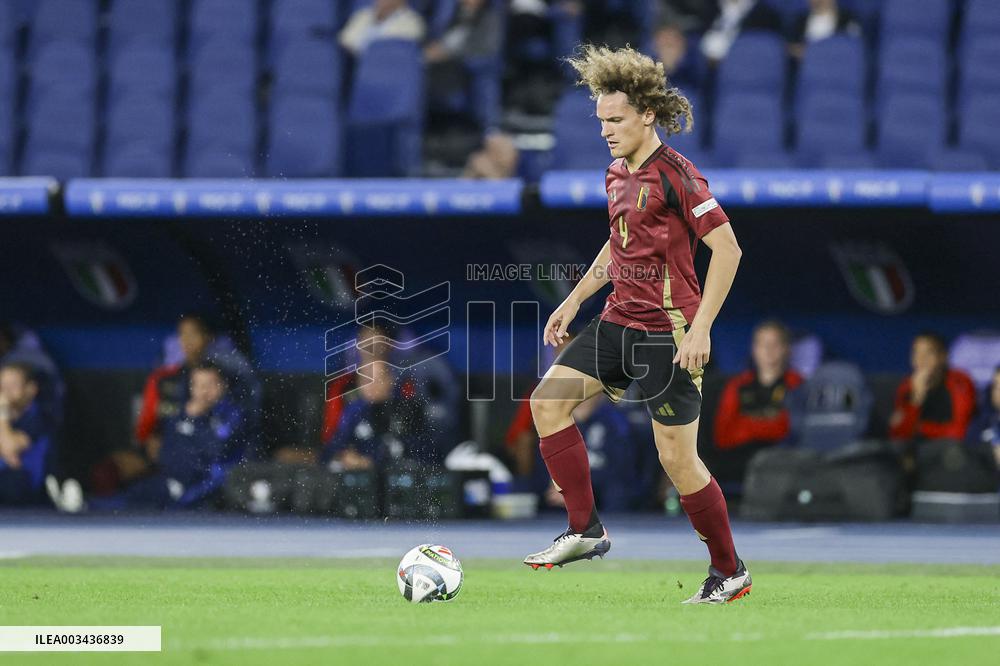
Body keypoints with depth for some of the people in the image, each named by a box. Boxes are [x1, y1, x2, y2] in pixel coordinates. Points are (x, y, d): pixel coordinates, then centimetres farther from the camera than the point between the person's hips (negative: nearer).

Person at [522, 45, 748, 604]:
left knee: (677, 457, -5)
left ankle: (731, 572, 11)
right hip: (619, 322, 8)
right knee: (548, 400, -4)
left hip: (669, 333, -8)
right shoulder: (617, 175, 12)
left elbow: (727, 248, -17)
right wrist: (576, 299, 23)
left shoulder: (675, 174, -14)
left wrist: (701, 327, -21)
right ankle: (586, 530, 2)